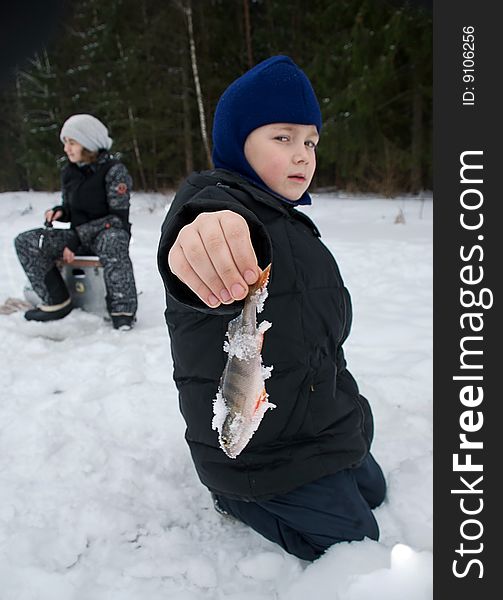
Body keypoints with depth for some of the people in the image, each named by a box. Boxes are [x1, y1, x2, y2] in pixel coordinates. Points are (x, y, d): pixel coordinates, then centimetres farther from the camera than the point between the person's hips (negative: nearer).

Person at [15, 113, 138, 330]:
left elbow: (118, 217, -15)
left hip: (109, 232, -6)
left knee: (112, 241, -43)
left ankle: (122, 310, -37)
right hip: (78, 234, 6)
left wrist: (77, 239, -19)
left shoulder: (114, 170, -10)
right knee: (25, 241, -13)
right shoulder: (68, 172, 8)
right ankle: (57, 302, -8)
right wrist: (59, 212, -7)